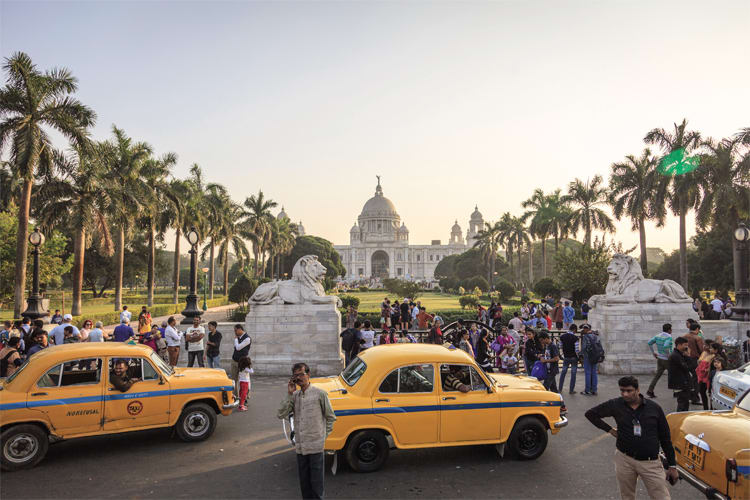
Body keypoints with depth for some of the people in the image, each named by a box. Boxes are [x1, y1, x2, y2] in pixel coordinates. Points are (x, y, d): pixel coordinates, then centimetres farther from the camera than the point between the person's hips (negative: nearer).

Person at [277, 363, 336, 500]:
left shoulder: (320, 394, -5)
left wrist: (323, 436, 2)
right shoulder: (294, 395, 8)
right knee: (304, 482, 15)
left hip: (316, 446, -4)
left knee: (316, 482, 2)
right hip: (300, 446, 5)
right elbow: (281, 414, -2)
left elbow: (331, 417, 2)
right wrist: (289, 394, -8)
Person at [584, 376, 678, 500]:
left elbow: (665, 438, 4)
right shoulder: (616, 405, -4)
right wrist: (609, 429, 1)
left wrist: (672, 466, 5)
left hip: (651, 462, 0)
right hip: (625, 459, 1)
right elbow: (591, 413, 7)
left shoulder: (654, 408, -2)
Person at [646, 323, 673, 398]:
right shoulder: (669, 337, -15)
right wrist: (669, 355, -18)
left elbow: (649, 343, 2)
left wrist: (653, 353, 9)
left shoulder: (657, 336, 5)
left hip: (659, 359, 6)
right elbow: (666, 346, -30)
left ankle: (650, 391, -1)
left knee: (657, 375, 7)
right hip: (667, 360, -6)